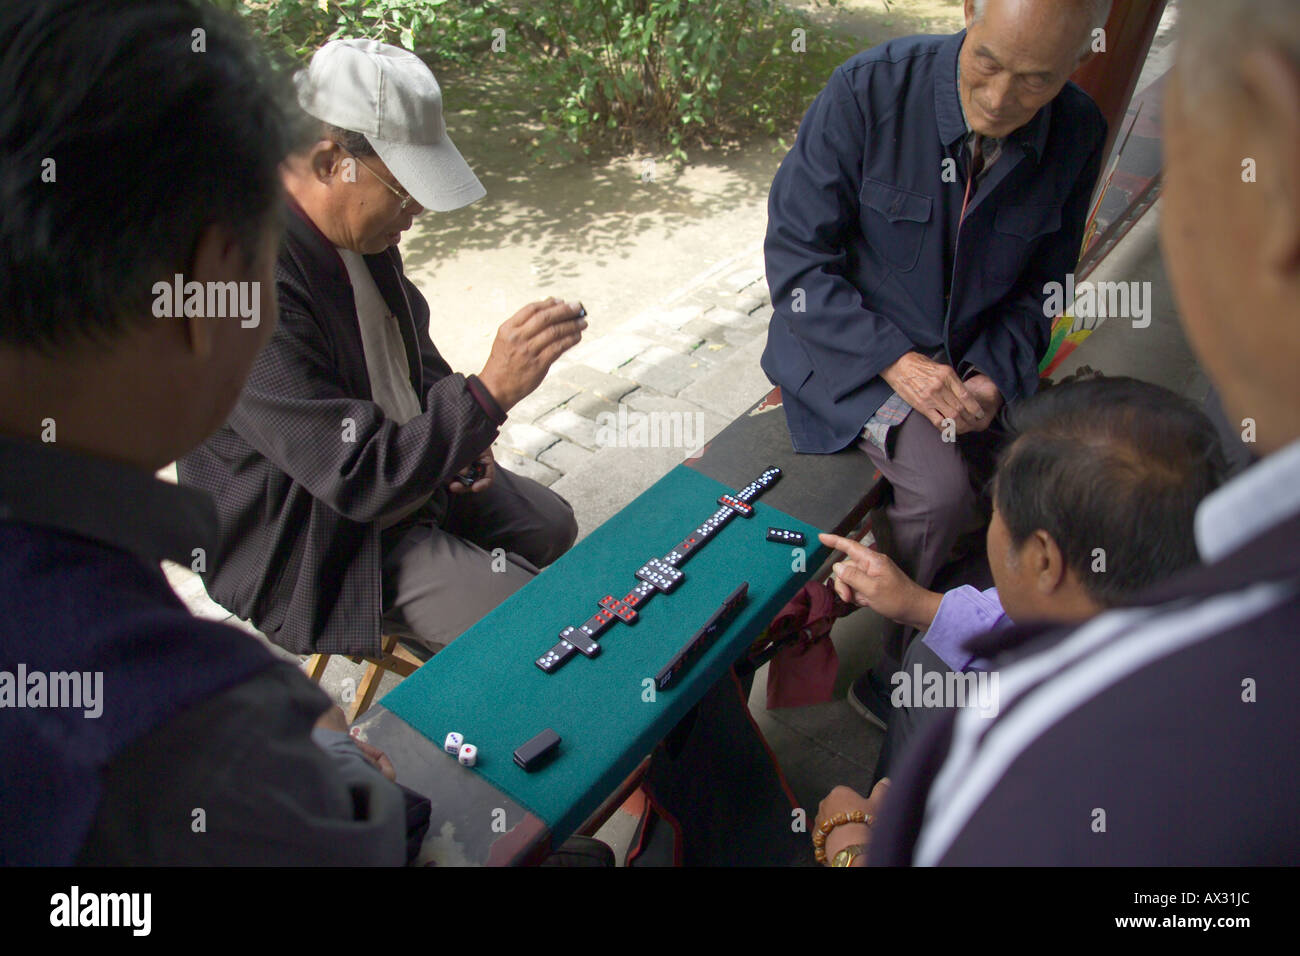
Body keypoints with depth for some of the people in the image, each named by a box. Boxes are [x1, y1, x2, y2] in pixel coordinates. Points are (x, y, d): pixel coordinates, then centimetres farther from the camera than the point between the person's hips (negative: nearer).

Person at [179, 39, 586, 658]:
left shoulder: (358, 229, -4)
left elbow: (411, 356, 14)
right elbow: (362, 479, -33)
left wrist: (459, 436, 1)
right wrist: (489, 393, -36)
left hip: (397, 464, 9)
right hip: (309, 550, -9)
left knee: (551, 524, 16)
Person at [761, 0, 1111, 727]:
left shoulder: (1078, 135, -4)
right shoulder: (870, 90, -17)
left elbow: (1041, 286, 7)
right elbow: (796, 257, -14)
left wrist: (993, 377, -12)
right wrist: (896, 361, -22)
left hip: (969, 360, 5)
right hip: (850, 350, -4)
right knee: (941, 490, -26)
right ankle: (891, 671, 3)